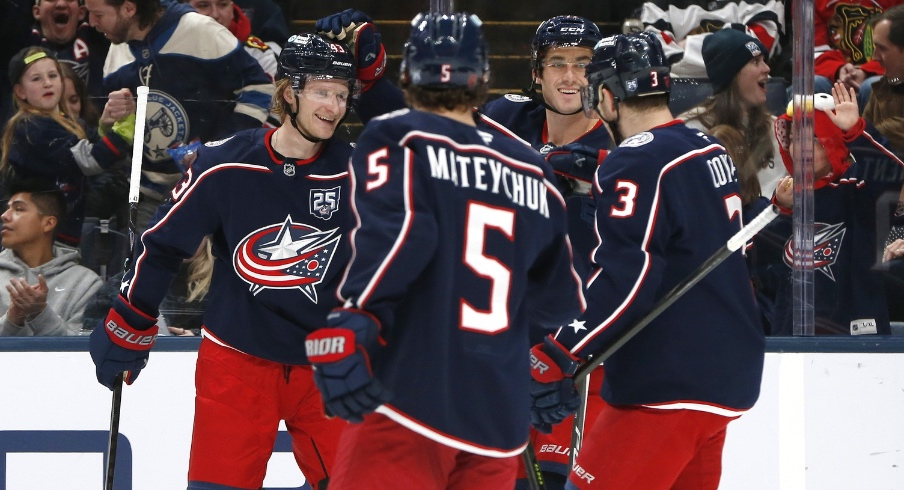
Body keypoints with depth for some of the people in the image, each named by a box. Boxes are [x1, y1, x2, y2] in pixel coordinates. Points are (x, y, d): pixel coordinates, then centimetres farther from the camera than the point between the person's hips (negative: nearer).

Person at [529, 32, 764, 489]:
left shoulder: (637, 164, -15)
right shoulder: (710, 151, 13)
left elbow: (626, 276, -23)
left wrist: (556, 355, -23)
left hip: (670, 387, -9)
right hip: (726, 374, 9)